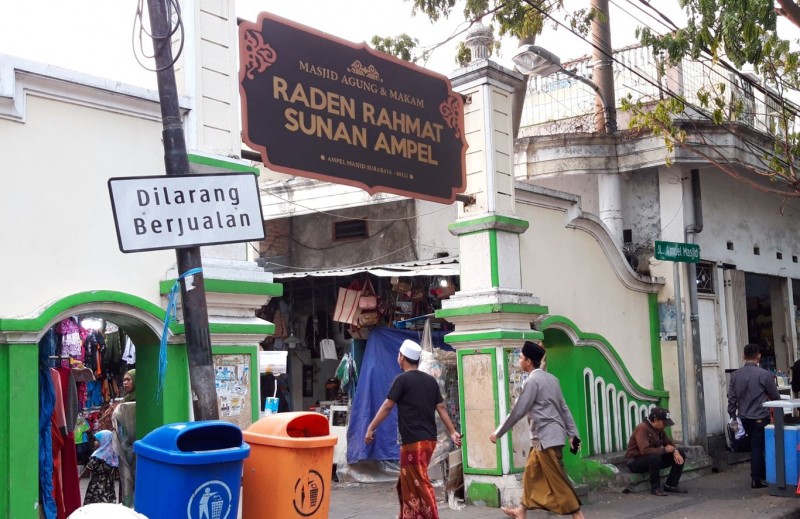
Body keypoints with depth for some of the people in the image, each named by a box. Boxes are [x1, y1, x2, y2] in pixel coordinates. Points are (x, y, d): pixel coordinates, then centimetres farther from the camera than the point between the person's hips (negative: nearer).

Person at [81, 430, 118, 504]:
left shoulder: (98, 455, -16)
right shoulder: (112, 453, 3)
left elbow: (89, 468, -10)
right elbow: (114, 471, 10)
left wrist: (80, 476, 4)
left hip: (97, 484, -7)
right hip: (109, 486, 7)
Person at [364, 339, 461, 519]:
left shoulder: (402, 379, -8)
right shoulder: (431, 380, 11)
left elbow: (387, 406, -8)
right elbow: (441, 407, 10)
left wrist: (370, 428, -2)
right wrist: (452, 432, 12)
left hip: (414, 441, -8)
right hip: (429, 439, 8)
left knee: (419, 484, -4)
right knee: (407, 483, 18)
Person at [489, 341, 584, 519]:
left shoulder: (532, 381, -14)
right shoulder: (550, 378, 13)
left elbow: (518, 411, -15)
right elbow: (564, 408, 14)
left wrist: (497, 433, -7)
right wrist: (572, 433, 16)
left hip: (546, 437, -10)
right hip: (545, 436, 10)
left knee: (558, 480, -5)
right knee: (531, 473, 20)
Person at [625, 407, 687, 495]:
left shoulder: (659, 429, 4)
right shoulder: (642, 428, -25)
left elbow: (669, 442, 10)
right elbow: (645, 450, -36)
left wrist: (675, 451, -14)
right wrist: (665, 450, -24)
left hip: (654, 458, 9)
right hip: (636, 462, -9)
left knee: (681, 454, 0)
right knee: (655, 457, -41)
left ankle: (671, 484, 4)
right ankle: (655, 488, -22)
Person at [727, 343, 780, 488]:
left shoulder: (735, 375, -1)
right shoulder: (764, 374, -14)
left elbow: (731, 398, 2)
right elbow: (775, 397, -3)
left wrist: (733, 416, 11)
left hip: (745, 418, 5)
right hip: (760, 417, -5)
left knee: (755, 445, 19)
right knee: (758, 447, 4)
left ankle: (761, 475, 27)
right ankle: (756, 479, 7)